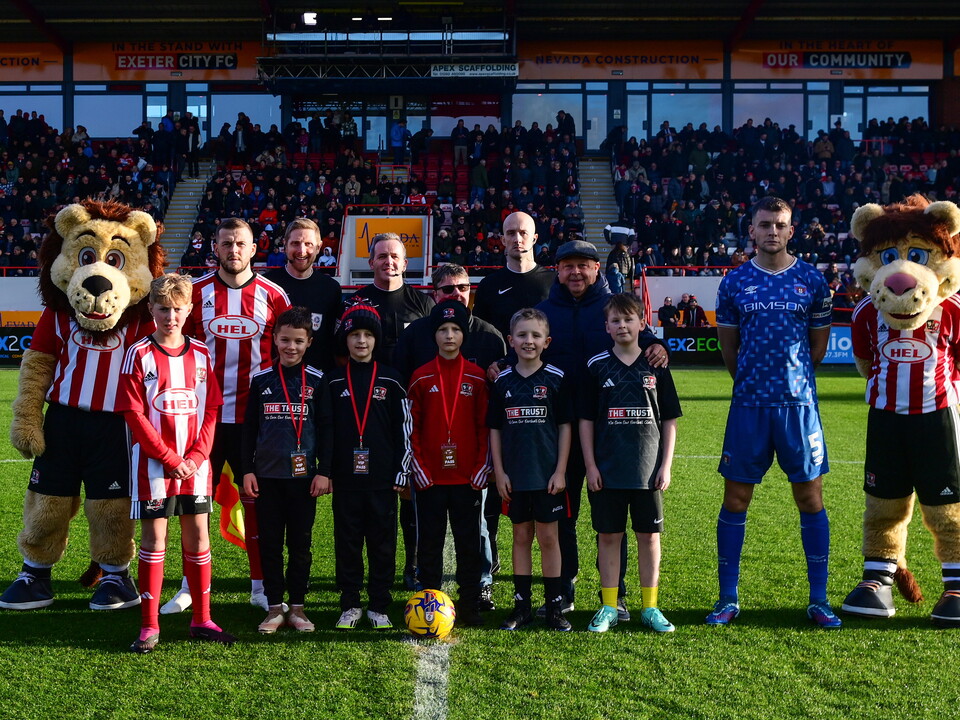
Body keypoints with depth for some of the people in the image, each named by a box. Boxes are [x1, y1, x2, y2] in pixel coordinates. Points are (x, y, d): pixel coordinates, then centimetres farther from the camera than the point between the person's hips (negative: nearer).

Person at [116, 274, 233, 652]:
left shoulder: (201, 355, 7)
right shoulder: (139, 355, -3)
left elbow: (210, 411, 6)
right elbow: (134, 414, -8)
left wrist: (196, 456, -7)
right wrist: (170, 458, -12)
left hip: (195, 465, 3)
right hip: (152, 464, -3)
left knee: (198, 536, 7)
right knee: (154, 539, 1)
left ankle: (201, 620, 17)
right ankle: (149, 626, 8)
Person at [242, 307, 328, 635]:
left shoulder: (317, 381, 1)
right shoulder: (261, 381, 5)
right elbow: (249, 429, 8)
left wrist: (324, 472, -3)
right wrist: (247, 470, 3)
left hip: (303, 475, -1)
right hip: (267, 475, 1)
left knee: (300, 544, 5)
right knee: (270, 544, 5)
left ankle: (297, 607, 15)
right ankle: (274, 608, 14)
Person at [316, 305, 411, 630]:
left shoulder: (390, 380, 4)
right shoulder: (335, 382, 6)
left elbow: (403, 429, 4)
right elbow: (326, 429, 5)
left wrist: (401, 472, -1)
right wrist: (325, 471, -2)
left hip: (382, 478, -1)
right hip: (346, 478, 1)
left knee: (383, 542, 3)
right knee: (347, 542, 6)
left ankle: (379, 607, 13)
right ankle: (349, 606, 15)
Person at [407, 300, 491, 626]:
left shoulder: (477, 377, 3)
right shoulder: (421, 377, 3)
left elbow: (485, 426, 3)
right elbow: (412, 427, 3)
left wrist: (481, 469, -5)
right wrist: (419, 469, -4)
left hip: (467, 477, 0)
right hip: (430, 477, 0)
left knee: (469, 543, 5)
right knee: (430, 543, 5)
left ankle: (470, 606, 13)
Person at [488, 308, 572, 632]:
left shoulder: (556, 379, -3)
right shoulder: (502, 381, 3)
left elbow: (565, 426, -2)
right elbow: (494, 429, 7)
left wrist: (560, 471, -7)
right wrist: (499, 472, 1)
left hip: (547, 474, -2)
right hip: (514, 476, 2)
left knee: (548, 537, 4)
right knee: (521, 536, 9)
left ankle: (554, 606, 12)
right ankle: (522, 606, 16)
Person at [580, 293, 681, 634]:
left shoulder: (656, 366, 3)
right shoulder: (597, 366, 2)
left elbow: (669, 420, 6)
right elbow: (585, 420, 3)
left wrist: (666, 465, -1)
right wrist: (590, 465, -2)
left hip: (648, 468, 1)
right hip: (607, 468, 0)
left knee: (649, 535, 6)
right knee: (609, 536, 4)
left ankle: (650, 608, 15)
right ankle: (608, 608, 13)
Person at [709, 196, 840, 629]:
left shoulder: (812, 281, 4)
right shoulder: (735, 283, 5)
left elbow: (818, 346, 13)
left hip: (798, 402, 0)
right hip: (749, 403, 0)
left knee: (810, 497, 2)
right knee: (735, 499, 2)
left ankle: (819, 599, 11)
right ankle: (728, 599, 12)